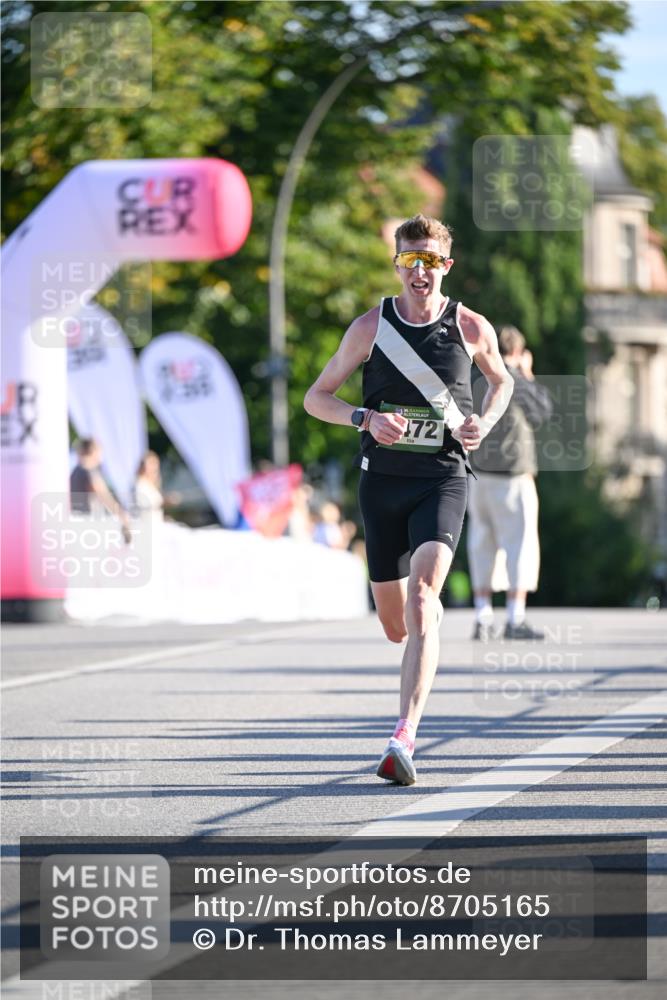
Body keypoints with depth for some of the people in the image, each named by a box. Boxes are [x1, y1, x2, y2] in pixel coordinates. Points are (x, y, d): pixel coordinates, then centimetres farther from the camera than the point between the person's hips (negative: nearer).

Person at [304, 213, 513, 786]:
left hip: (443, 479, -2)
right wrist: (366, 419, -13)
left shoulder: (470, 327, 1)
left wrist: (486, 422, 0)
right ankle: (434, 618, 51)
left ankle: (404, 738, -30)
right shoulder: (371, 327, 0)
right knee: (395, 624, 10)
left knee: (420, 598, -24)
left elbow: (502, 381, 21)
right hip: (383, 480, 2)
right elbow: (316, 398, 6)